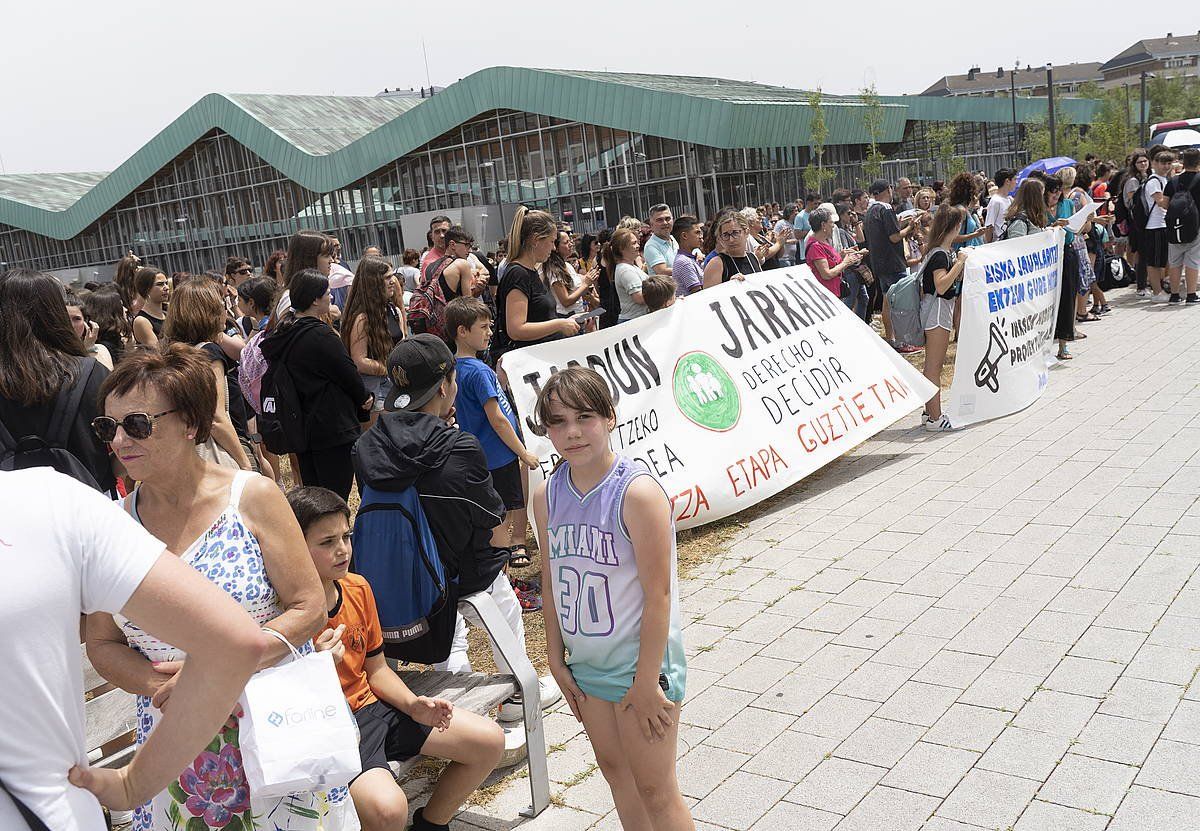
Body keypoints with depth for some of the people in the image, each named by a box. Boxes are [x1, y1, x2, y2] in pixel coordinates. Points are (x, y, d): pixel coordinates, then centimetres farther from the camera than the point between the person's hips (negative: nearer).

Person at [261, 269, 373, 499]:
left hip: (300, 429, 9)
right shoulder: (321, 335, -18)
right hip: (333, 429, -8)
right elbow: (348, 373, -12)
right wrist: (365, 399, 8)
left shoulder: (283, 334, 8)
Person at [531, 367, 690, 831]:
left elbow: (658, 594, -20)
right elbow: (551, 583, 7)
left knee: (654, 788, 6)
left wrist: (646, 682, -17)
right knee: (613, 768, 21)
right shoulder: (547, 495, -3)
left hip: (639, 664, -6)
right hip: (585, 664, 6)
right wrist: (557, 661, 9)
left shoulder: (638, 492, -22)